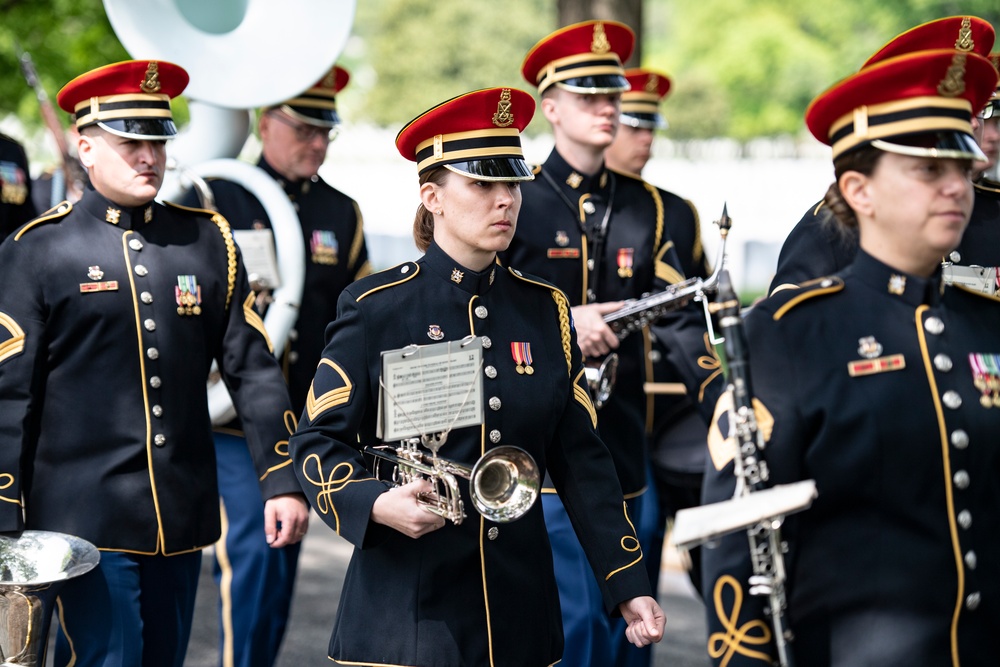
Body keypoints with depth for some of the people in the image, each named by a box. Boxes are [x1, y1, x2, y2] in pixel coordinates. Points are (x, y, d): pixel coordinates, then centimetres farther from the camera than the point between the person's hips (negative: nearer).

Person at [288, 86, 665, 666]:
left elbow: (581, 458, 7)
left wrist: (628, 583, 1)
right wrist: (376, 505, -23)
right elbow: (319, 441, -3)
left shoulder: (545, 310, 7)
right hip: (405, 607, -3)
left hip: (520, 605, 4)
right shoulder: (376, 308, -4)